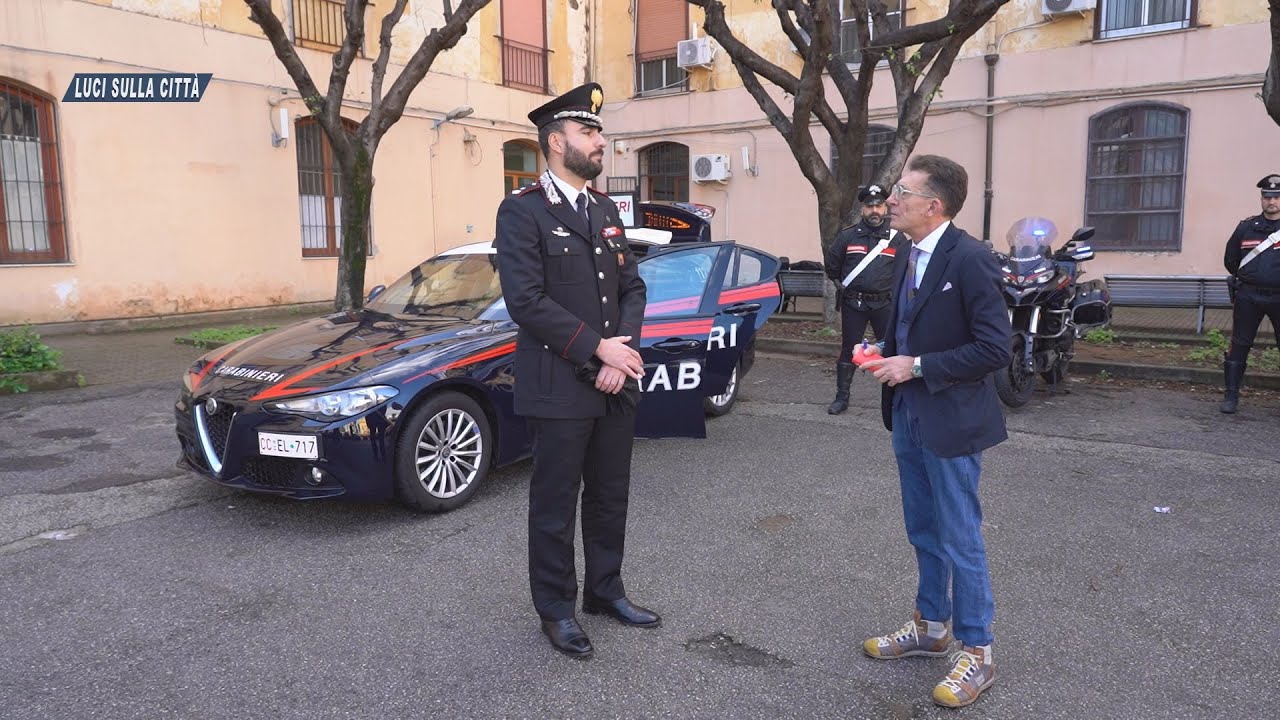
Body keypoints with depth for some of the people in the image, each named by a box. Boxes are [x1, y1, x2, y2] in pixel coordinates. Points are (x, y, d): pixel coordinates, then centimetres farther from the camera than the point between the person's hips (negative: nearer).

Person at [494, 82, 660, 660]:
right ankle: (556, 608, 23)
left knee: (611, 497, 16)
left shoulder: (605, 210, 13)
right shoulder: (522, 211, -8)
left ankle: (604, 590, 34)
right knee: (556, 504, 6)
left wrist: (625, 348, -6)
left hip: (615, 383, 7)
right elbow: (526, 300, -17)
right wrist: (597, 348, -16)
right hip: (558, 388, -7)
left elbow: (631, 286, 12)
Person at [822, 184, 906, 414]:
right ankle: (842, 397, 15)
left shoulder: (896, 238, 1)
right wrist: (839, 283, 14)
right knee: (848, 350, 5)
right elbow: (831, 262, 14)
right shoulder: (848, 236, 1)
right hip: (853, 303, 0)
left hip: (884, 304, 0)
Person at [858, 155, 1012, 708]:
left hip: (950, 420, -8)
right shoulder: (908, 257, 8)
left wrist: (917, 367, -21)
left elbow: (996, 348, -21)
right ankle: (930, 628, 38)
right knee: (924, 532, 20)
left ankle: (976, 652, 21)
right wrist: (884, 354, 1)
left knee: (960, 539, 4)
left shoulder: (969, 259, -19)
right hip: (908, 414, 8)